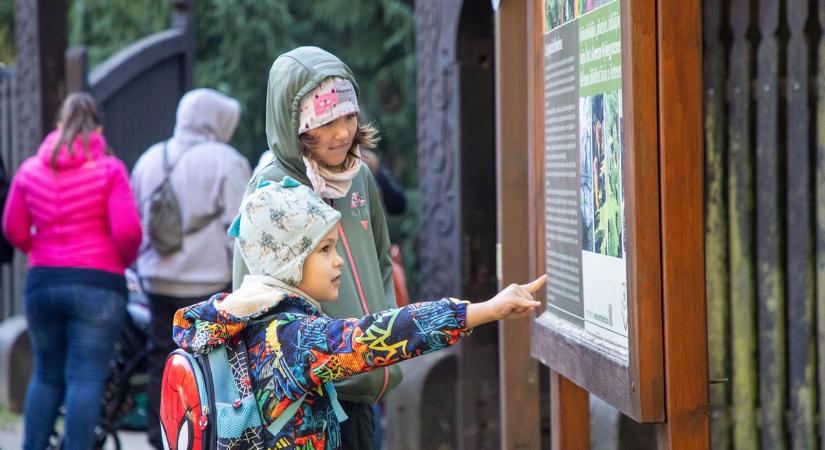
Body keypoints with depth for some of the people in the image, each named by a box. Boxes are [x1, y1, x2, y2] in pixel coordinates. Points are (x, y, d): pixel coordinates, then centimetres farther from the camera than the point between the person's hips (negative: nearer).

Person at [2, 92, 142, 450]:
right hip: (96, 284, -4)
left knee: (46, 375, 17)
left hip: (41, 282, 4)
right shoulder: (109, 169, -5)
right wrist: (125, 260, 6)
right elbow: (127, 230, -12)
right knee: (85, 380, -3)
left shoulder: (30, 169, 7)